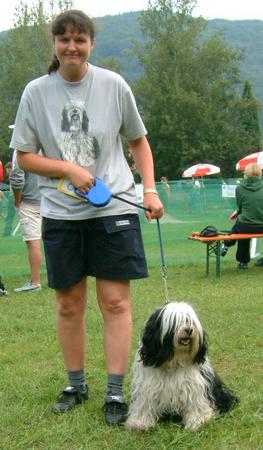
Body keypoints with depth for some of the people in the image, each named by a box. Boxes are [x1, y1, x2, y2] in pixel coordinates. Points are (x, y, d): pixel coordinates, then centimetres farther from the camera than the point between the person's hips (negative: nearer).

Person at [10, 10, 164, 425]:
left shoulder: (114, 85, -1)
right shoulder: (37, 92, -1)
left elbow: (139, 142, 10)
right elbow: (25, 156, 3)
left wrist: (150, 190, -2)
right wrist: (69, 169, -12)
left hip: (114, 207, -1)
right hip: (60, 212, 1)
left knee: (115, 301, -3)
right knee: (69, 304, 9)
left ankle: (116, 392, 4)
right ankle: (76, 385, 25)